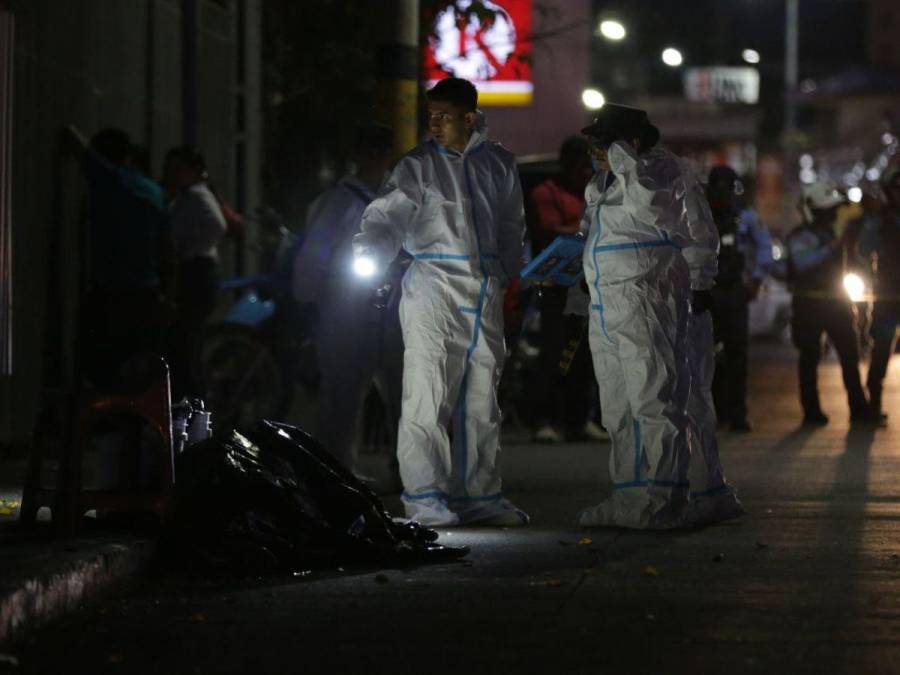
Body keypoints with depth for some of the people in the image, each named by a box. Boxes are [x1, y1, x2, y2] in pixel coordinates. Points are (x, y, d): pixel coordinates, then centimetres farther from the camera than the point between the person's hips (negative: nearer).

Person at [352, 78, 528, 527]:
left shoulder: (498, 165, 10)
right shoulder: (418, 166, -1)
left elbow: (511, 227, 19)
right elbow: (388, 215, -10)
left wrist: (507, 275, 16)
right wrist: (369, 254, -26)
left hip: (485, 293, 5)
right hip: (434, 289, -5)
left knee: (481, 399, 10)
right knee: (428, 396, -10)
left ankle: (479, 496, 18)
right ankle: (426, 499, -7)